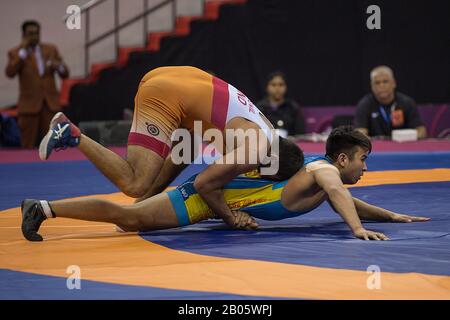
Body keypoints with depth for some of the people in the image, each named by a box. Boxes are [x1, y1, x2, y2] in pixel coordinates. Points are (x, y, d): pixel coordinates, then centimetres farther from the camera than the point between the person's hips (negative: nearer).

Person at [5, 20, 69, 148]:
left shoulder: (51, 49, 13)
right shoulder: (15, 53, 4)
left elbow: (65, 74, 13)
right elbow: (10, 73, -15)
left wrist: (58, 66, -10)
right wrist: (23, 51, -14)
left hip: (51, 103, 2)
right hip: (29, 104, -2)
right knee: (28, 146, -3)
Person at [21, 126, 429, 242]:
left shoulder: (329, 175, 13)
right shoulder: (324, 169, -14)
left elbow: (350, 202, 30)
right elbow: (336, 192, -36)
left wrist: (392, 215, 22)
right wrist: (357, 229, -46)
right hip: (209, 193, -9)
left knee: (134, 218, 22)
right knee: (130, 218, -13)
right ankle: (44, 207, -13)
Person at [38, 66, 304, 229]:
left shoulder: (267, 133, 15)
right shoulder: (255, 151, -12)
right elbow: (204, 184, -13)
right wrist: (232, 219, -1)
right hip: (164, 96, -10)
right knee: (135, 185, -13)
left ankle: (140, 207, 23)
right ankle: (72, 136, -8)